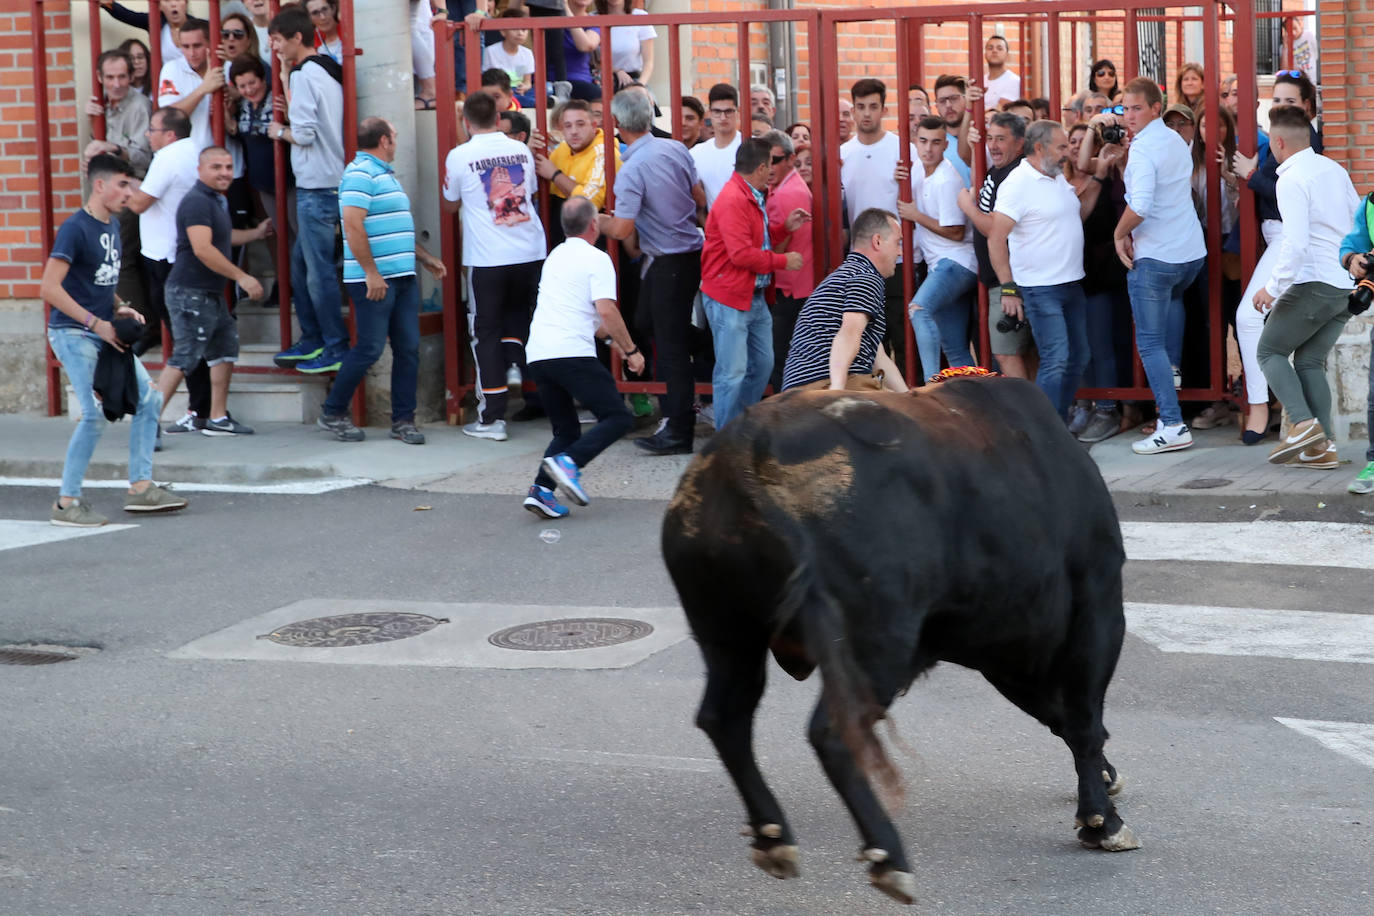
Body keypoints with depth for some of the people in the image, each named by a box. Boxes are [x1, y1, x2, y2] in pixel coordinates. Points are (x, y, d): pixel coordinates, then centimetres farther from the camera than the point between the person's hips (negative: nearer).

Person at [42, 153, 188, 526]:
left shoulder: (111, 227, 11)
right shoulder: (75, 228, -16)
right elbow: (50, 288, -21)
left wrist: (117, 310, 5)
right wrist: (96, 323, -20)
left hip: (105, 332, 9)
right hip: (72, 332, -9)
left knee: (148, 398, 7)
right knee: (96, 413, -16)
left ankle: (140, 487, 14)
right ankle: (66, 504, -6)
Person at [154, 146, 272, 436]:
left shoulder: (217, 201, 16)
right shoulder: (196, 202, -17)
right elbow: (203, 249, -27)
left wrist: (256, 233, 39)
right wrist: (242, 277, -24)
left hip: (211, 293, 10)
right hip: (191, 293, -10)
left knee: (225, 349, 14)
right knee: (184, 358, -12)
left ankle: (218, 418, 21)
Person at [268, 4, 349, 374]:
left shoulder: (305, 75, -14)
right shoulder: (326, 71, 14)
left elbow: (304, 133, -18)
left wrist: (280, 131, 0)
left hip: (317, 188, -10)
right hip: (325, 182, 10)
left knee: (319, 271, -4)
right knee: (301, 264, 18)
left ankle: (337, 350, 1)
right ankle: (312, 341, 25)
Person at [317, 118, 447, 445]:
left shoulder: (385, 175, 21)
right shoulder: (360, 174, -11)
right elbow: (353, 225, -20)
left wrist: (426, 258, 26)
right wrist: (371, 273, -22)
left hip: (403, 277, 9)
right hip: (375, 279, -9)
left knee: (408, 347, 5)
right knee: (370, 348, -6)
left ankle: (403, 420, 10)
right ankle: (333, 413, 7)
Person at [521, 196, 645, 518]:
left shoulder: (555, 257, 23)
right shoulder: (596, 259, -2)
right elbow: (606, 311, -13)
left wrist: (611, 337, 40)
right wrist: (631, 350, -3)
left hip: (538, 355, 8)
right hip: (572, 354, -8)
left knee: (566, 431, 17)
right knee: (618, 418, -3)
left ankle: (542, 490, -3)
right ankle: (568, 462, -22)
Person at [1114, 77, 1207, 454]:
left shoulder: (1144, 148, -17)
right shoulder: (1177, 141, 10)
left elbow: (1139, 206, -28)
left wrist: (1120, 233, -12)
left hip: (1155, 257, -8)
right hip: (1192, 252, 8)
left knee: (1150, 344, -3)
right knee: (1172, 295, 41)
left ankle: (1172, 426, -10)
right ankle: (1172, 367, 38)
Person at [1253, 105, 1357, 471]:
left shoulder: (1292, 180, -13)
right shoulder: (1334, 170, 12)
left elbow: (1295, 243, -22)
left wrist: (1273, 287, -17)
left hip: (1314, 283, -8)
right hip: (1349, 286, 8)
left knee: (1270, 350, 6)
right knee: (1310, 361, 14)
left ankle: (1303, 423, -13)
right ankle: (1321, 447, 4)